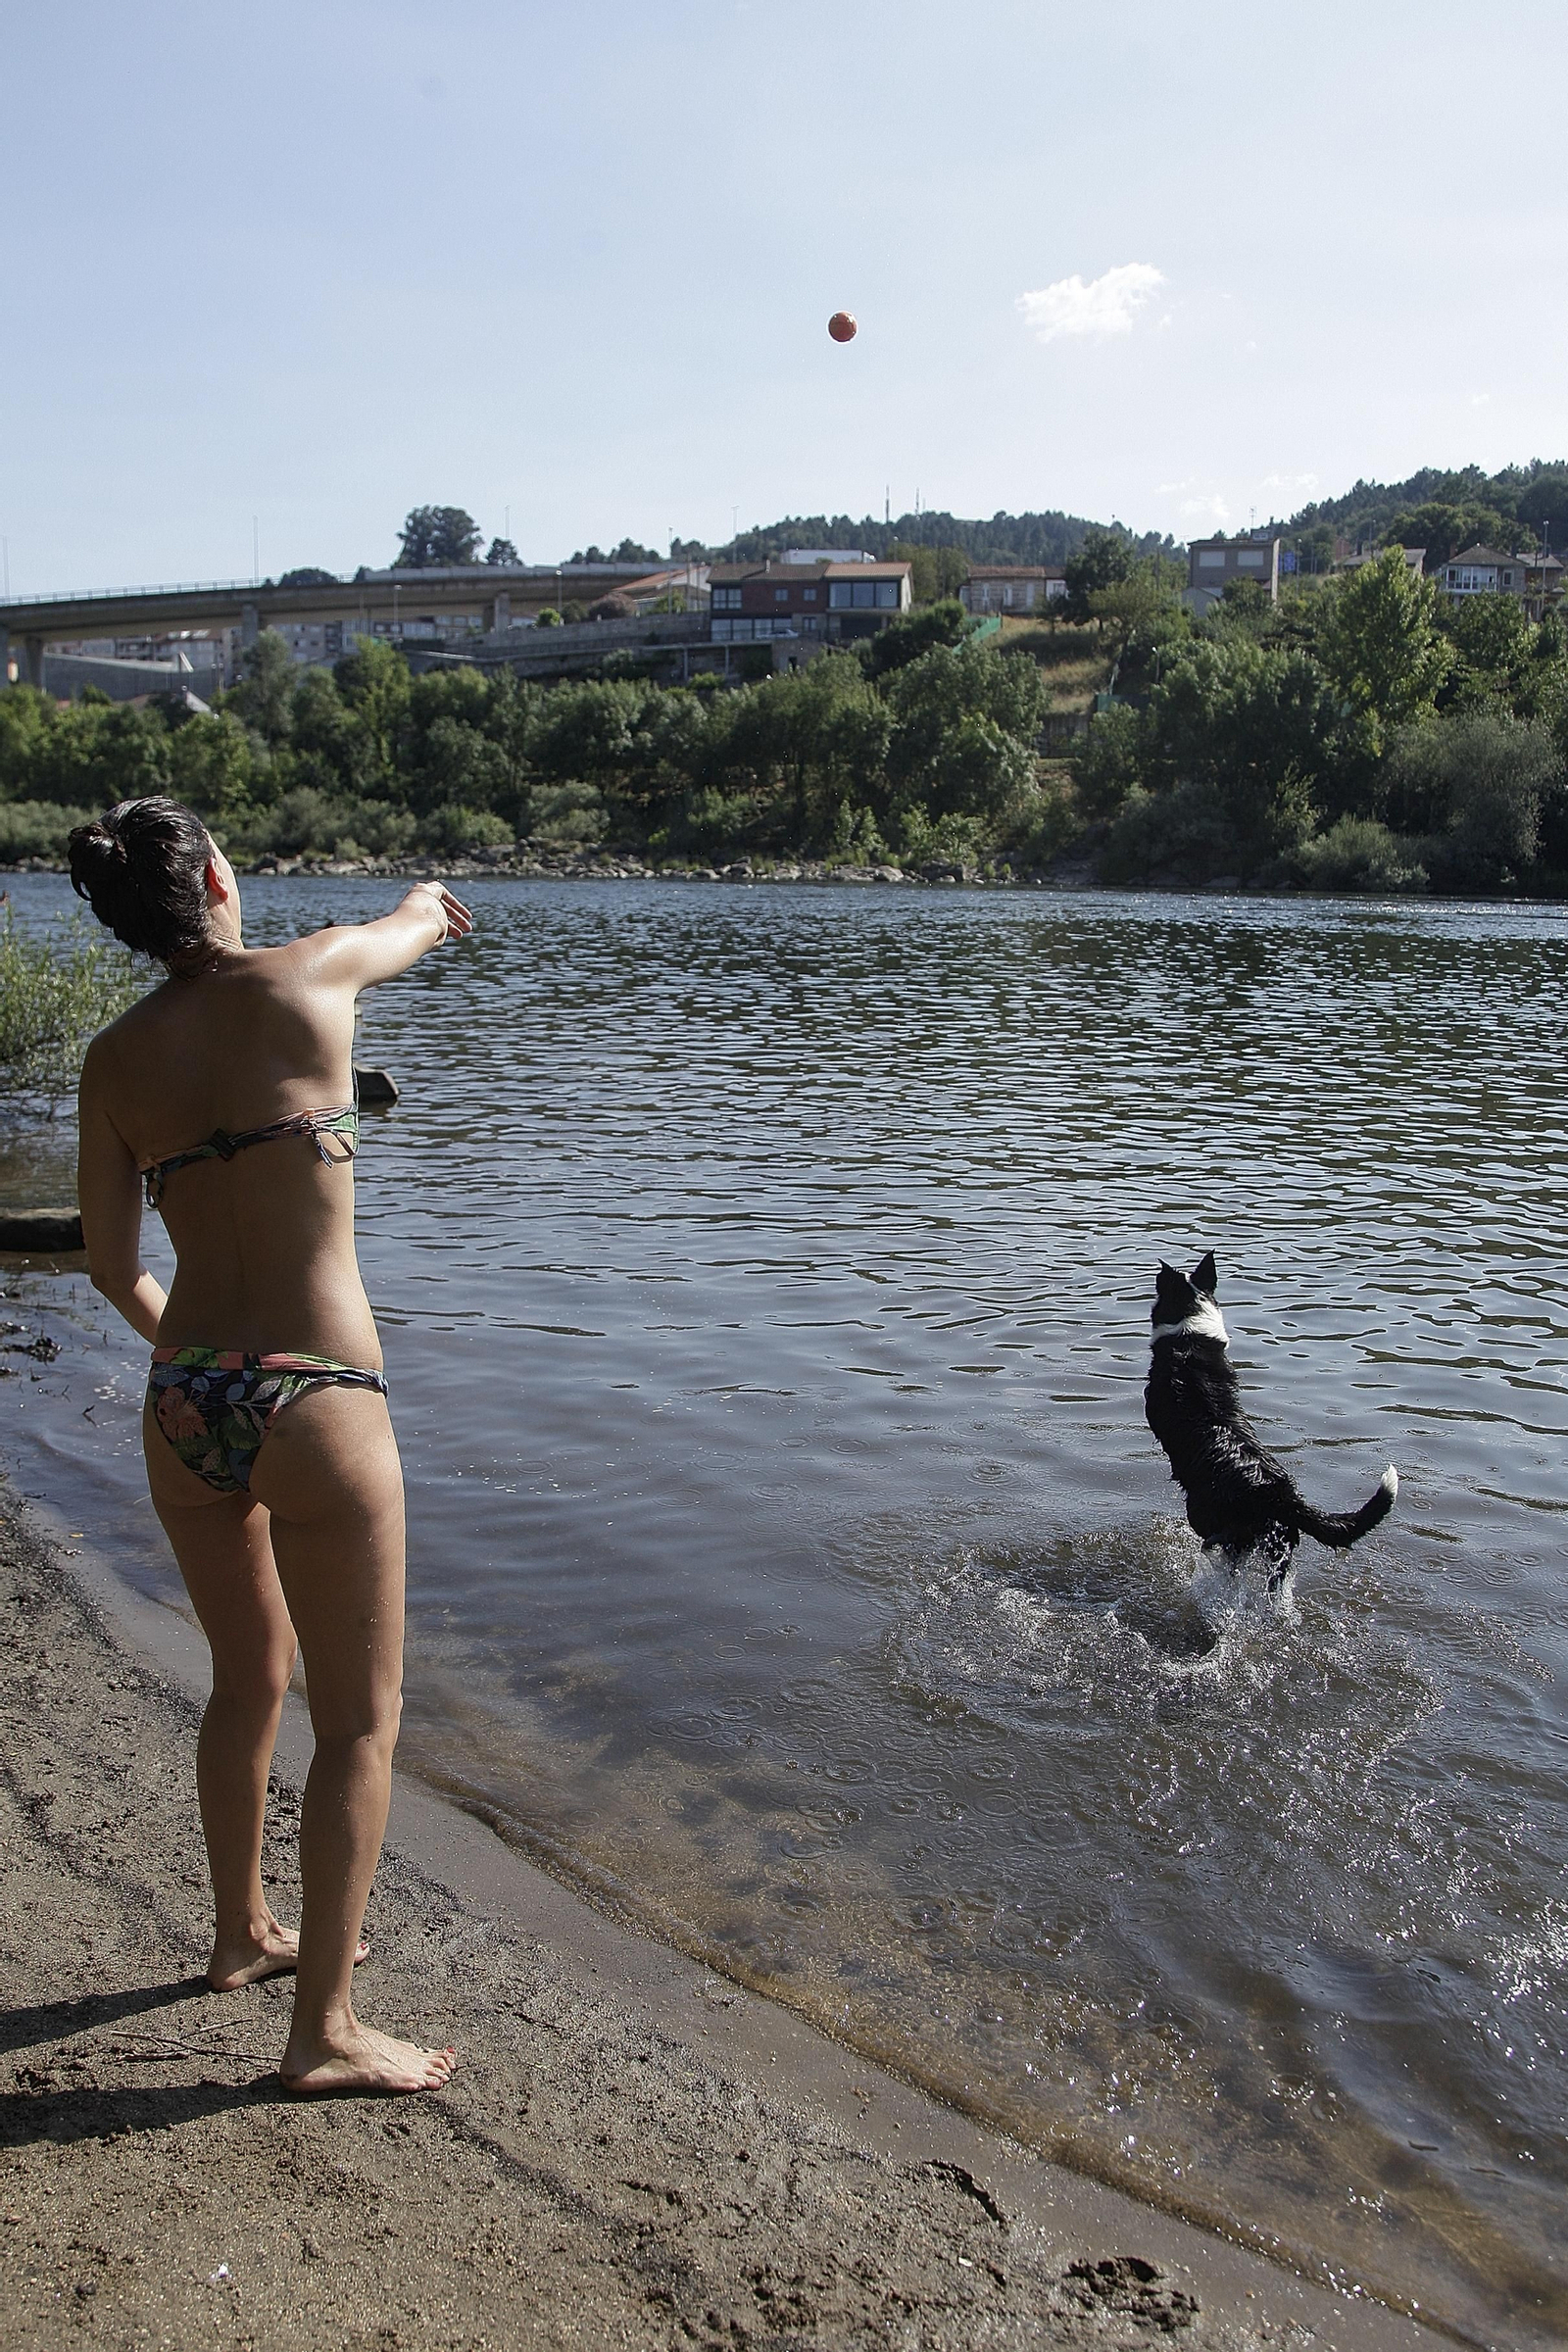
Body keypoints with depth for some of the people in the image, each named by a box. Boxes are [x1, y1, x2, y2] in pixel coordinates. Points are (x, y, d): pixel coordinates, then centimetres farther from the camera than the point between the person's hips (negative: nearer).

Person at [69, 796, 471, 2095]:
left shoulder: (114, 1060, 5)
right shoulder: (309, 975, -6)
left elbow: (115, 1270, 8)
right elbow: (411, 924, 17)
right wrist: (431, 903, 41)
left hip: (183, 1410, 6)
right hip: (314, 1404, -6)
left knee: (250, 1681, 26)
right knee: (361, 1719, 8)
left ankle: (245, 1932, 45)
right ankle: (326, 2030, 17)